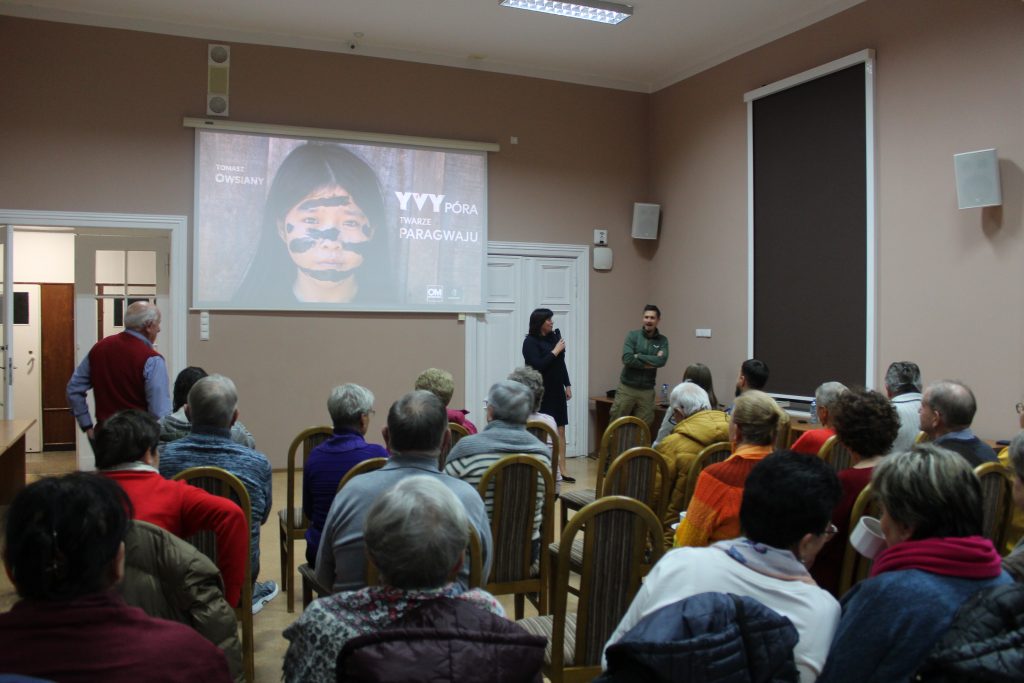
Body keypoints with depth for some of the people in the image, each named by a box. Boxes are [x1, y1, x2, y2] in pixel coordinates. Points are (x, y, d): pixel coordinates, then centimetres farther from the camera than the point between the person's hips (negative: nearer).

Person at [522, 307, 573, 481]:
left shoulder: (554, 336, 6)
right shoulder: (530, 342, -10)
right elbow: (537, 366, -19)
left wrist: (567, 385, 13)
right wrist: (555, 351, -16)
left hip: (556, 391, 6)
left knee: (560, 430, 5)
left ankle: (562, 470, 10)